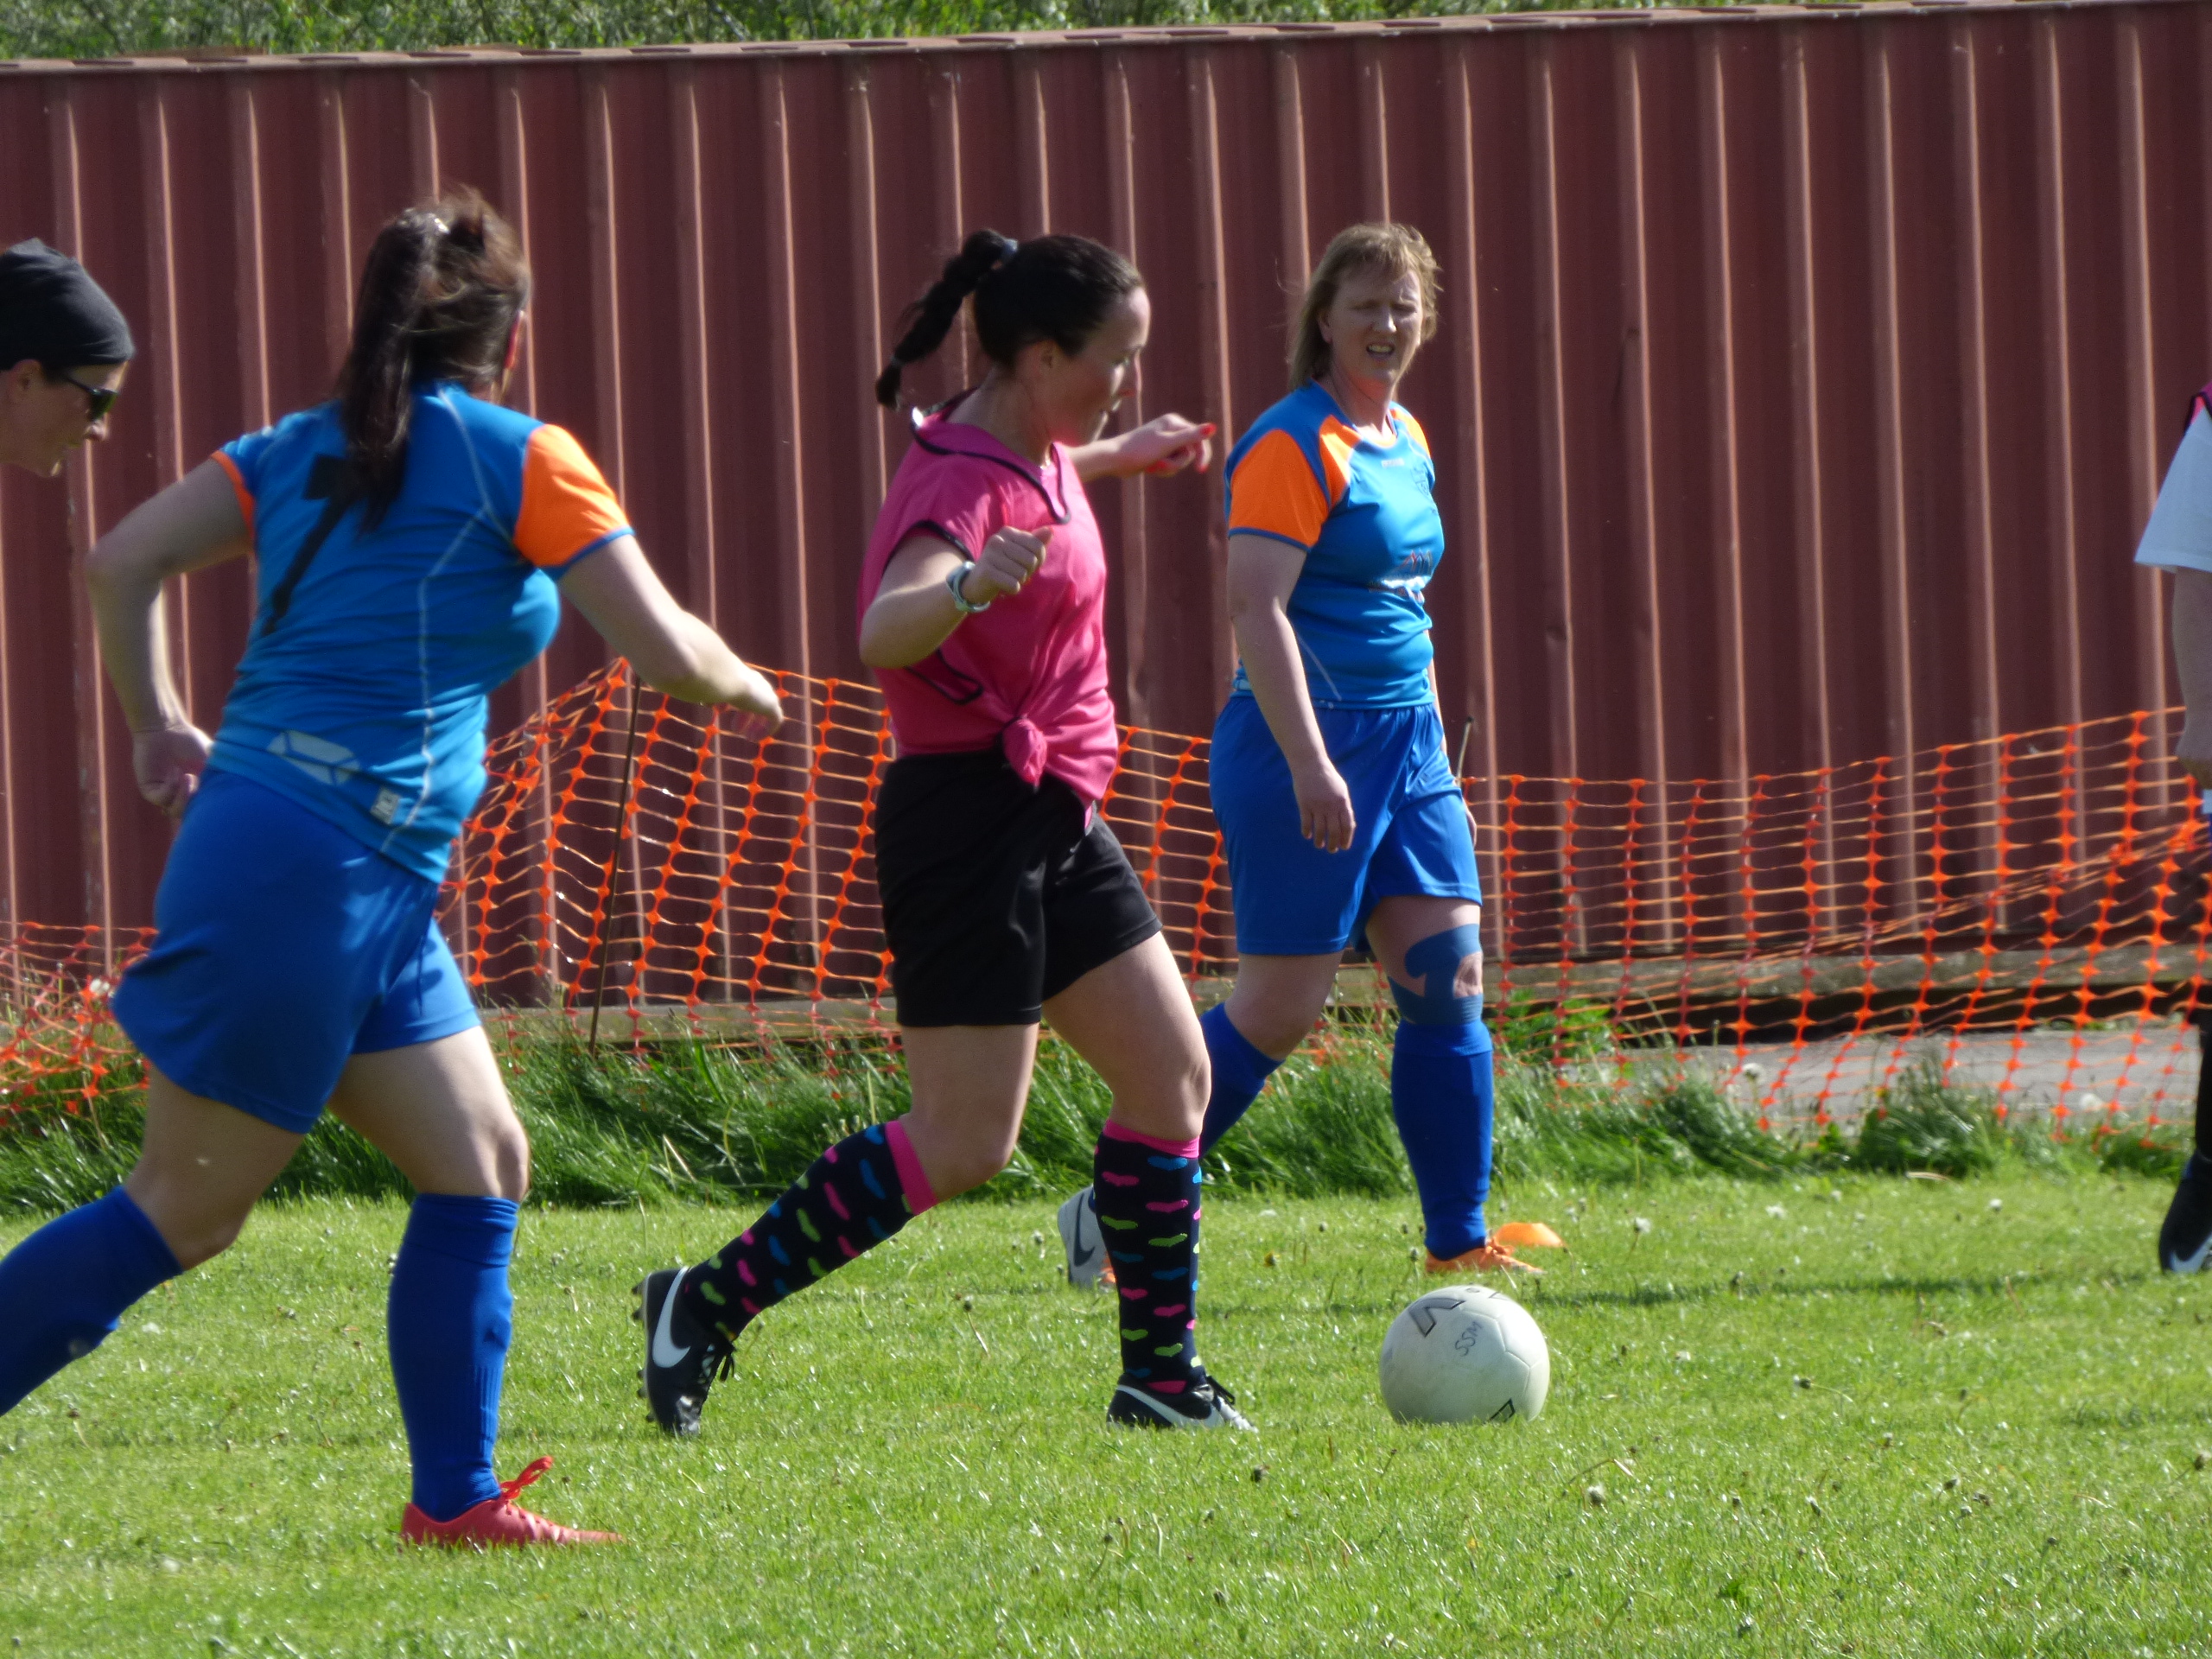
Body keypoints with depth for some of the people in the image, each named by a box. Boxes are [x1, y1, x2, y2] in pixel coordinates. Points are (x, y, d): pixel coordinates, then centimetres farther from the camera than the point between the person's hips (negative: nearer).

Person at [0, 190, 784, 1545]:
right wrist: (746, 685, 16)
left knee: (483, 1169, 10)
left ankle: (456, 1499, 10)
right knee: (188, 1209, -4)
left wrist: (161, 723, 17)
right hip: (316, 869, -8)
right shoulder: (524, 462, -5)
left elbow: (122, 564, 7)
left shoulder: (299, 451, 14)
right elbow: (667, 650, -4)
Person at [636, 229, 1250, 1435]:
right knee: (965, 1146, -11)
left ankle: (1161, 1376, 14)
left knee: (1173, 1076, 8)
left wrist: (1121, 457, 45)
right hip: (970, 821, -10)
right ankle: (705, 1307, -4)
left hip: (1053, 818, 10)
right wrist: (967, 585, -60)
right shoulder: (965, 480, -21)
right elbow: (886, 634, -41)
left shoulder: (1029, 450, 9)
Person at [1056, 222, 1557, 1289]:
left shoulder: (1405, 440, 14)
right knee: (1281, 1007, -6)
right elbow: (1256, 608, -21)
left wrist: (1430, 740, 23)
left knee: (1449, 979, 0)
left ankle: (1458, 1239, 3)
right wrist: (1310, 763, -27)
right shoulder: (1293, 448, -13)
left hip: (1405, 741, 8)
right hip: (1307, 742, -8)